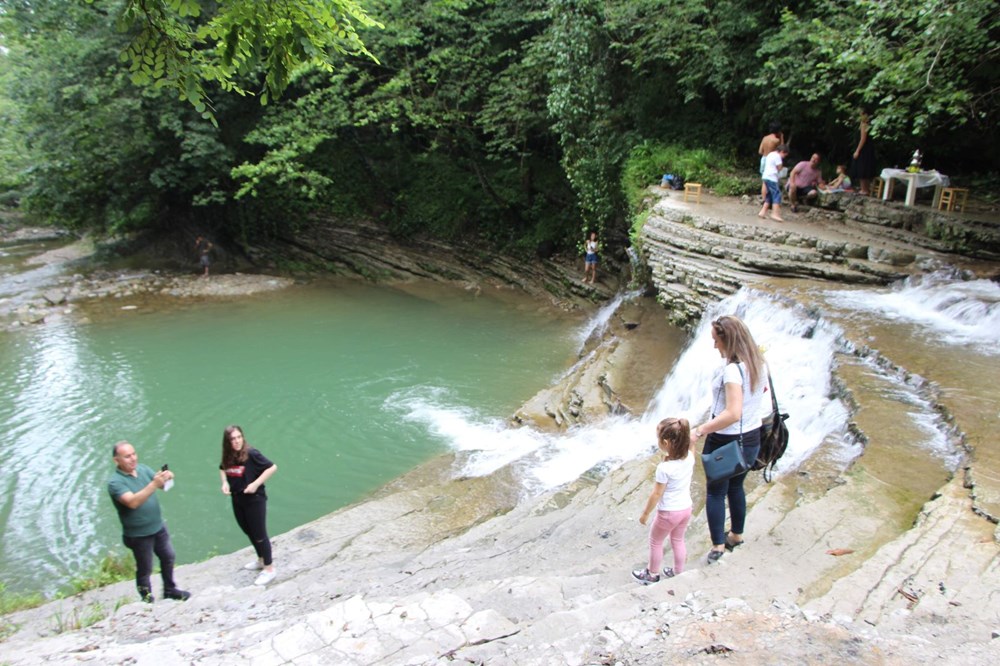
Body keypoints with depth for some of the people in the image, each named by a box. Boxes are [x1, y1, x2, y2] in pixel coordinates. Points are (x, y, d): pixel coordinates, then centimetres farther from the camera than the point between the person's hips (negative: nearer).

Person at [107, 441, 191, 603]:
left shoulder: (142, 469, -2)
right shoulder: (115, 482, -20)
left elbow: (163, 486, -4)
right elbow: (133, 502, -34)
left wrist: (166, 478, -28)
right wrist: (154, 484, -44)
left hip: (159, 527, 6)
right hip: (139, 534, -6)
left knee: (168, 557, 19)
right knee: (145, 569, 9)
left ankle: (170, 590, 38)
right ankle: (147, 598, 28)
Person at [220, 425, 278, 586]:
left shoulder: (251, 454, -22)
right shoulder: (228, 456, -3)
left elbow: (272, 467, -21)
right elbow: (222, 468, 19)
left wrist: (256, 484, -23)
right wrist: (224, 482, 0)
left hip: (255, 499, -7)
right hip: (237, 499, 7)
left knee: (259, 534, 2)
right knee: (248, 532, 21)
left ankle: (269, 569, 16)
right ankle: (261, 560, 41)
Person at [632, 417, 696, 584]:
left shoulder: (664, 468, -31)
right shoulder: (689, 457, -15)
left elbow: (656, 495, -21)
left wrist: (645, 513, -9)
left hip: (668, 513, -6)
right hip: (686, 508, 6)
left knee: (655, 541, 18)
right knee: (678, 541, 26)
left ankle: (652, 574, 34)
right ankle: (678, 573, 40)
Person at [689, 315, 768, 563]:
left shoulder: (732, 370, -27)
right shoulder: (758, 363, 0)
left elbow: (733, 413, -34)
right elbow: (763, 389, 20)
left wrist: (699, 431, -32)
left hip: (725, 441, -8)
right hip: (751, 438, 8)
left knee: (715, 492, 8)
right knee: (736, 487, 25)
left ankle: (718, 546, 12)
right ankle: (736, 535, 39)